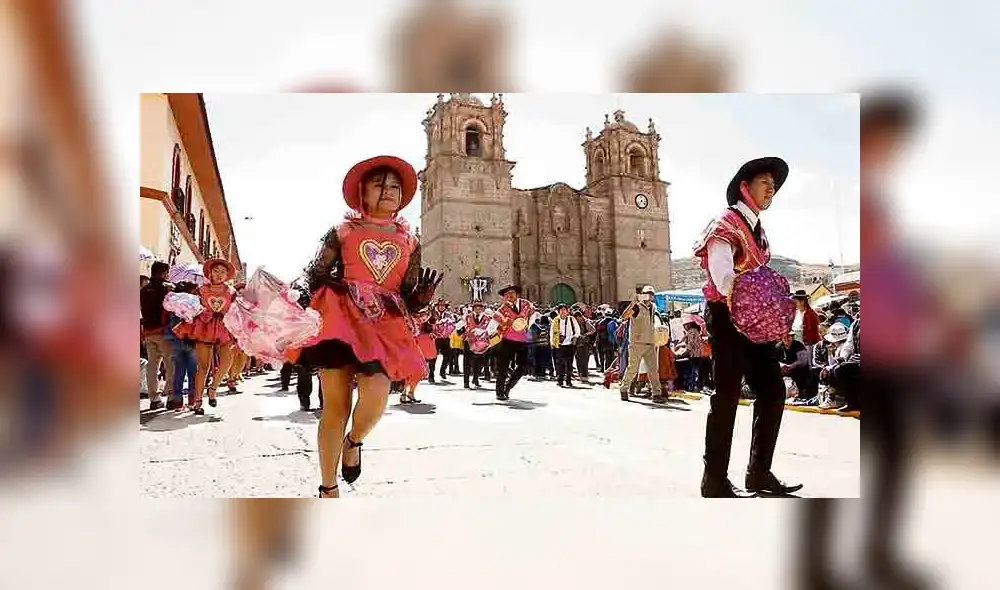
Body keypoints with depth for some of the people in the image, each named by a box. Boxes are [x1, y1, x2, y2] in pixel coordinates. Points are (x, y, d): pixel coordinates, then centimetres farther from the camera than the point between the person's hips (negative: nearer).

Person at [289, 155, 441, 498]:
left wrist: (425, 295, -7)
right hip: (340, 319, -1)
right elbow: (314, 279, 8)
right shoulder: (344, 232, 8)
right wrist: (339, 288, -13)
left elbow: (409, 300, 15)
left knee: (376, 398, -20)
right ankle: (329, 490, 15)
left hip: (385, 327, 2)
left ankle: (354, 441, 18)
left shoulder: (409, 242, 15)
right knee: (336, 405, -2)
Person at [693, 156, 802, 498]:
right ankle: (715, 481, 3)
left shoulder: (757, 229, 19)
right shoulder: (726, 224, -9)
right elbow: (722, 274, -25)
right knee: (727, 397, -6)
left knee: (773, 390, 9)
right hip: (727, 316, -9)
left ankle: (759, 473, 19)